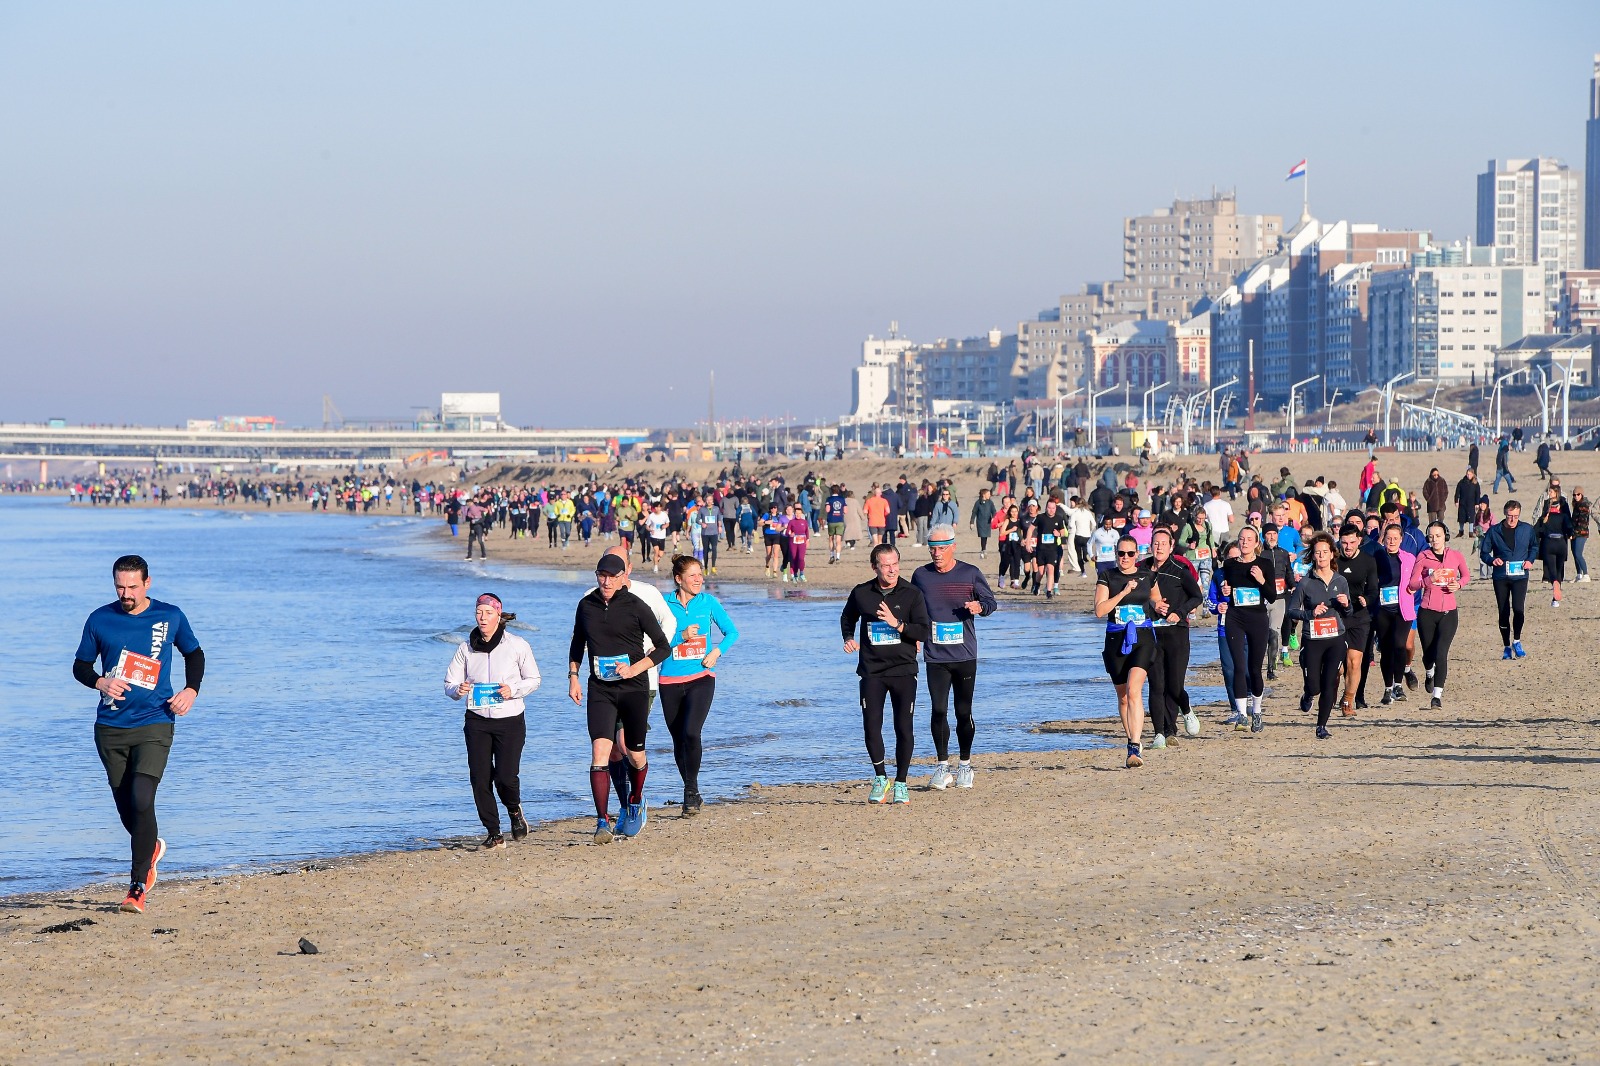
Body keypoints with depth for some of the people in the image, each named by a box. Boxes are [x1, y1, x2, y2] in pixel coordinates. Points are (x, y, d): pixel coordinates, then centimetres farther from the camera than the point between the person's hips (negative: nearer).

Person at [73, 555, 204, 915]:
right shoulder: (100, 620, 2)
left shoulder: (170, 617, 1)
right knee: (125, 805, 9)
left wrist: (191, 690, 0)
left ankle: (138, 886, -12)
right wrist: (100, 682, -11)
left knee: (141, 800, -17)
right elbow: (80, 666, 11)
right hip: (111, 727, 2)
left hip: (154, 724, -2)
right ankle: (151, 847, 42)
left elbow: (194, 654, 17)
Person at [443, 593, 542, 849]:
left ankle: (515, 811, 23)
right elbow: (449, 683, 8)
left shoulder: (517, 645, -4)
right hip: (477, 721, 3)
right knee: (480, 778, -3)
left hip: (510, 720, -3)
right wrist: (458, 690, -16)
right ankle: (494, 833, 10)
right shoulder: (466, 648, 3)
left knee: (505, 777, -12)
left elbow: (534, 680, 4)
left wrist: (513, 690, -15)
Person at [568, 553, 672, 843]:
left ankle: (635, 802, 41)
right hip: (600, 689, 1)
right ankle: (602, 823, -17)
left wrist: (634, 669, -14)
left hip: (634, 688, -1)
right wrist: (573, 677, 11)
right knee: (599, 753, -15)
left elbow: (664, 648, -3)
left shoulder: (636, 607, -6)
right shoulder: (586, 605, 4)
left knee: (635, 755, 10)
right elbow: (577, 644, 21)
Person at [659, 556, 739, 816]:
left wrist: (717, 651, -7)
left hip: (701, 677, -1)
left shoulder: (708, 602, 2)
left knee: (691, 733, -20)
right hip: (671, 680, 1)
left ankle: (691, 791, -7)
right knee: (679, 739, 9)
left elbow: (732, 632, 9)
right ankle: (691, 793, 26)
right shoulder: (665, 604, -2)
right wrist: (681, 637, -18)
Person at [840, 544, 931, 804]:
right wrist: (849, 639, 6)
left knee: (904, 729, -1)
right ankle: (880, 778, 14)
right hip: (871, 671, 1)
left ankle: (901, 783, 12)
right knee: (871, 727, -5)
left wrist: (897, 624, -19)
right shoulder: (861, 594, 3)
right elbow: (847, 618, 24)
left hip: (904, 670, -1)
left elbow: (924, 631, -7)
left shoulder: (911, 595, -2)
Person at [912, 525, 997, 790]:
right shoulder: (921, 576, 5)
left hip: (965, 656, -1)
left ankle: (965, 766, 18)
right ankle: (942, 766, 5)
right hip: (935, 657, 1)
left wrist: (979, 607, -15)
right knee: (938, 710, -6)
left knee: (963, 712, 3)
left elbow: (991, 601, 6)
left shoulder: (970, 574, 0)